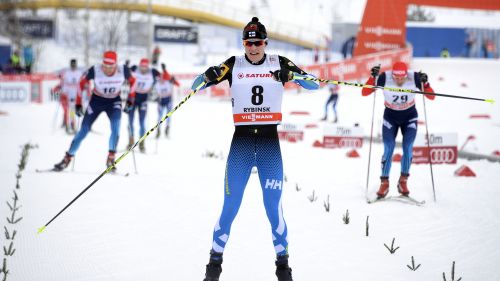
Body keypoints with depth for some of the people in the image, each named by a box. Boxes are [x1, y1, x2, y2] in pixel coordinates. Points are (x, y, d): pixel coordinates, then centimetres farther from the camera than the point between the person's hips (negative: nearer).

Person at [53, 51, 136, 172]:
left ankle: (111, 159, -14)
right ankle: (67, 158, 12)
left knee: (116, 128, -24)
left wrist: (130, 98, -7)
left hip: (114, 101, 0)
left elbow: (132, 81, -2)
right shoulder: (95, 70, -27)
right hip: (96, 100, 0)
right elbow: (82, 83, -9)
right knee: (84, 131, -1)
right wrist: (78, 103, -8)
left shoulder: (123, 71, -24)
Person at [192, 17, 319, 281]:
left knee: (274, 208, -1)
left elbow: (314, 85, -4)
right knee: (229, 208, 1)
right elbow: (195, 86, 1)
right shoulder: (234, 65, 2)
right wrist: (208, 76, -23)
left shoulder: (279, 63, 2)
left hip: (270, 143, 0)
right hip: (241, 143, 0)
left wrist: (290, 75, -24)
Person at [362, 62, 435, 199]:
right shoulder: (384, 78, -25)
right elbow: (365, 93, -23)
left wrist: (425, 83, -38)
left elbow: (431, 97, -20)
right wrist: (373, 77, -38)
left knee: (408, 147, -12)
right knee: (388, 149, -11)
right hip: (390, 116, 0)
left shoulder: (415, 78, -23)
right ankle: (384, 183, 0)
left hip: (409, 116, 0)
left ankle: (403, 181, 4)